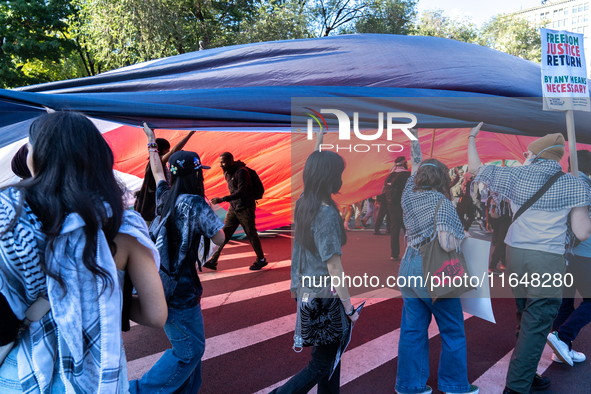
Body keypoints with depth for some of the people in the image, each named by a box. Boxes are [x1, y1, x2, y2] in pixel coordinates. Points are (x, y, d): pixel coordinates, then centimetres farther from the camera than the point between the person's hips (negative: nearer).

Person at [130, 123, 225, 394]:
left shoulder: (164, 197, 3)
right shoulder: (196, 205, -17)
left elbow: (157, 172, 24)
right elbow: (219, 240, -7)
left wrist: (152, 142, 37)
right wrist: (210, 216, 10)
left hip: (160, 283, 8)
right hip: (180, 290, -8)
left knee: (189, 343, 21)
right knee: (189, 350, 6)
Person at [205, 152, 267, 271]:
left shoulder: (241, 171, -19)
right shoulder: (227, 172, 8)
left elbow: (241, 192, -25)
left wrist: (223, 199, -31)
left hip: (245, 208, -7)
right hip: (233, 208, 7)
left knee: (251, 234, 3)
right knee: (224, 233, 1)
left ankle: (261, 260, 21)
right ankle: (213, 261, 1)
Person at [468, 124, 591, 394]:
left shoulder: (516, 176, 3)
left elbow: (475, 167, 15)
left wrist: (472, 137, 28)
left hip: (515, 255, 4)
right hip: (548, 262, -4)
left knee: (526, 320, 20)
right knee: (535, 326, 4)